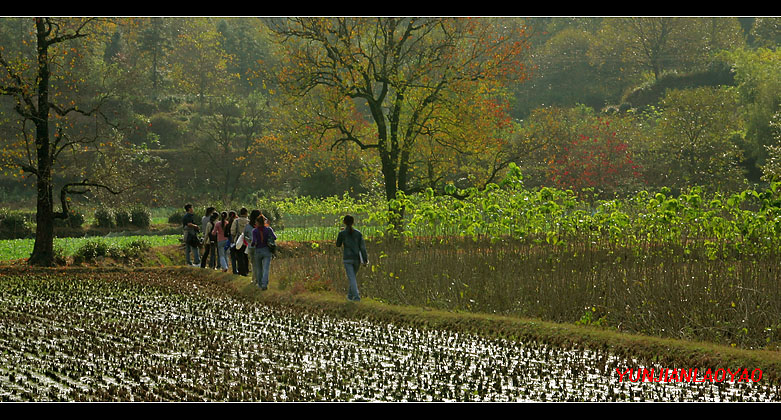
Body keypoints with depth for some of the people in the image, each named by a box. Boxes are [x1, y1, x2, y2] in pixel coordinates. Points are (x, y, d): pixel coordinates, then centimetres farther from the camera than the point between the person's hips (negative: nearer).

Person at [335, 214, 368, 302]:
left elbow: (338, 245, 9)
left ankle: (356, 296, -19)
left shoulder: (342, 233, -7)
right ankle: (350, 295, 32)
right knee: (353, 276, 22)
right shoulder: (358, 233, -1)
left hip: (347, 259, -3)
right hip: (357, 258, 3)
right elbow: (362, 247, -5)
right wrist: (365, 260, -5)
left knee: (352, 278, -5)